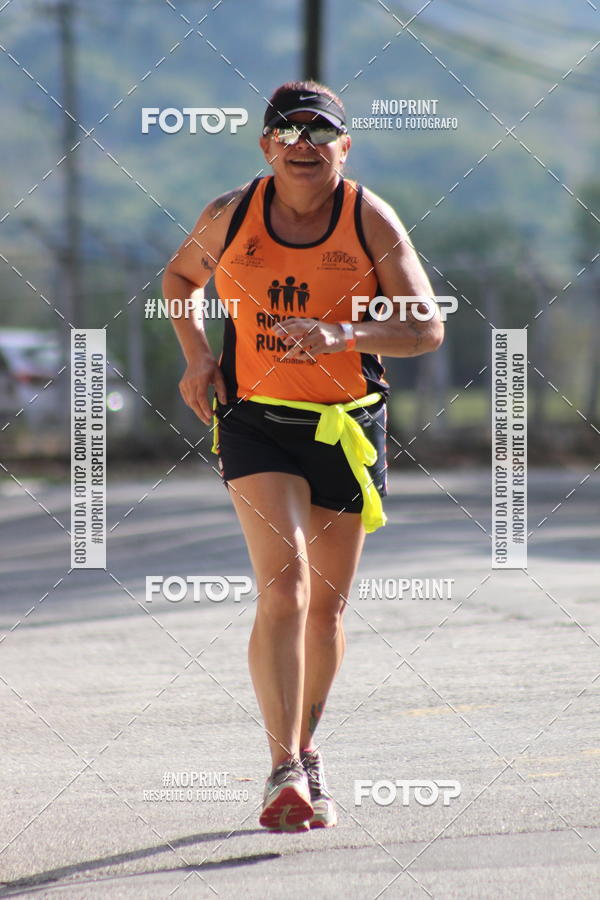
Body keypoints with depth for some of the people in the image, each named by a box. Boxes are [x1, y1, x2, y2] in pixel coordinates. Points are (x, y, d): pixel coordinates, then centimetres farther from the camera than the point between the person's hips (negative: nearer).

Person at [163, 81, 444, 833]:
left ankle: (306, 748, 34)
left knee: (326, 604, 11)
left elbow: (427, 326, -9)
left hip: (348, 427, 1)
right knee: (284, 587, -19)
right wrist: (196, 355, 1)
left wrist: (344, 335, -26)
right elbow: (180, 277, 18)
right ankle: (285, 771, -21)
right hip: (257, 423, -1)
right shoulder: (231, 215, -3)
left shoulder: (371, 220, -6)